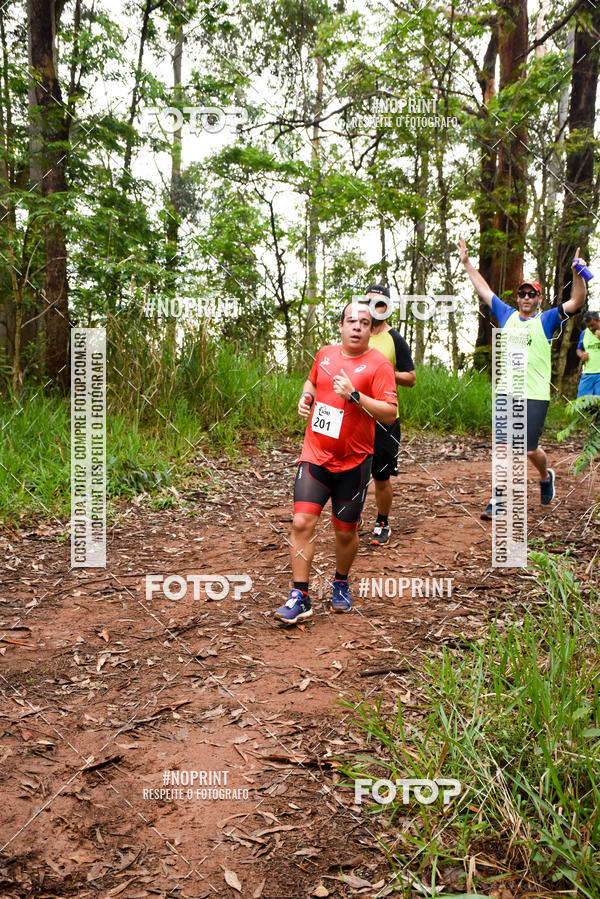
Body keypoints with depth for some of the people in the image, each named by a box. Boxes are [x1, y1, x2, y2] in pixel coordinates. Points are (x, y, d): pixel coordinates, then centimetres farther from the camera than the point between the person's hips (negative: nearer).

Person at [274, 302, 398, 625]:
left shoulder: (378, 364, -7)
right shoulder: (325, 354, 7)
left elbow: (390, 414, -14)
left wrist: (354, 395, -24)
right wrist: (305, 396, 7)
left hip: (354, 463, -2)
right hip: (315, 456, 3)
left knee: (346, 531, 9)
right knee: (302, 522, -9)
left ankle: (341, 584, 36)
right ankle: (299, 598, -1)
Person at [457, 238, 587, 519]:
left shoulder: (546, 320, 4)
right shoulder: (507, 315, 13)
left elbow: (576, 302, -7)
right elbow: (484, 290, 19)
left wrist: (577, 273, -21)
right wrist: (467, 262, 20)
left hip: (535, 395, -3)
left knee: (530, 450, 0)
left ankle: (546, 476, 32)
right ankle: (498, 500, 5)